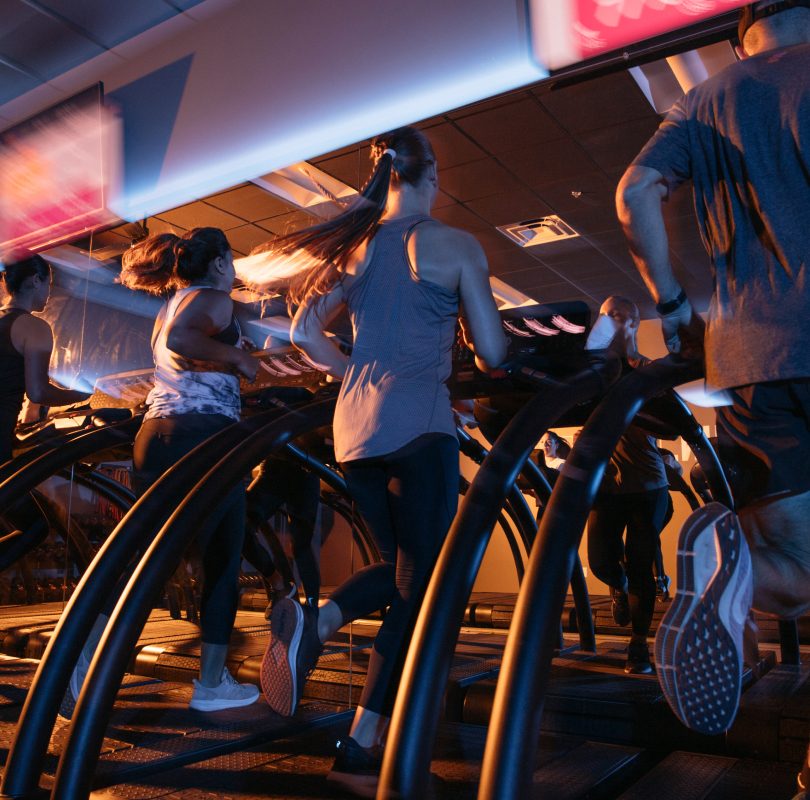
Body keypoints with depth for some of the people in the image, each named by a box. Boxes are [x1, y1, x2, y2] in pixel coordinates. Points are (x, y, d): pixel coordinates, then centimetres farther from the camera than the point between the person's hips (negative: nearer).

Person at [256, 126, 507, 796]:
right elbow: (493, 354, -2)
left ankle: (314, 622, -2)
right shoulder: (456, 246, 1)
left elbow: (304, 331, 14)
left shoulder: (357, 247, 13)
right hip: (419, 425, -5)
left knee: (398, 565, 23)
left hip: (354, 423, 6)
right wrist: (475, 350, 21)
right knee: (421, 584, 4)